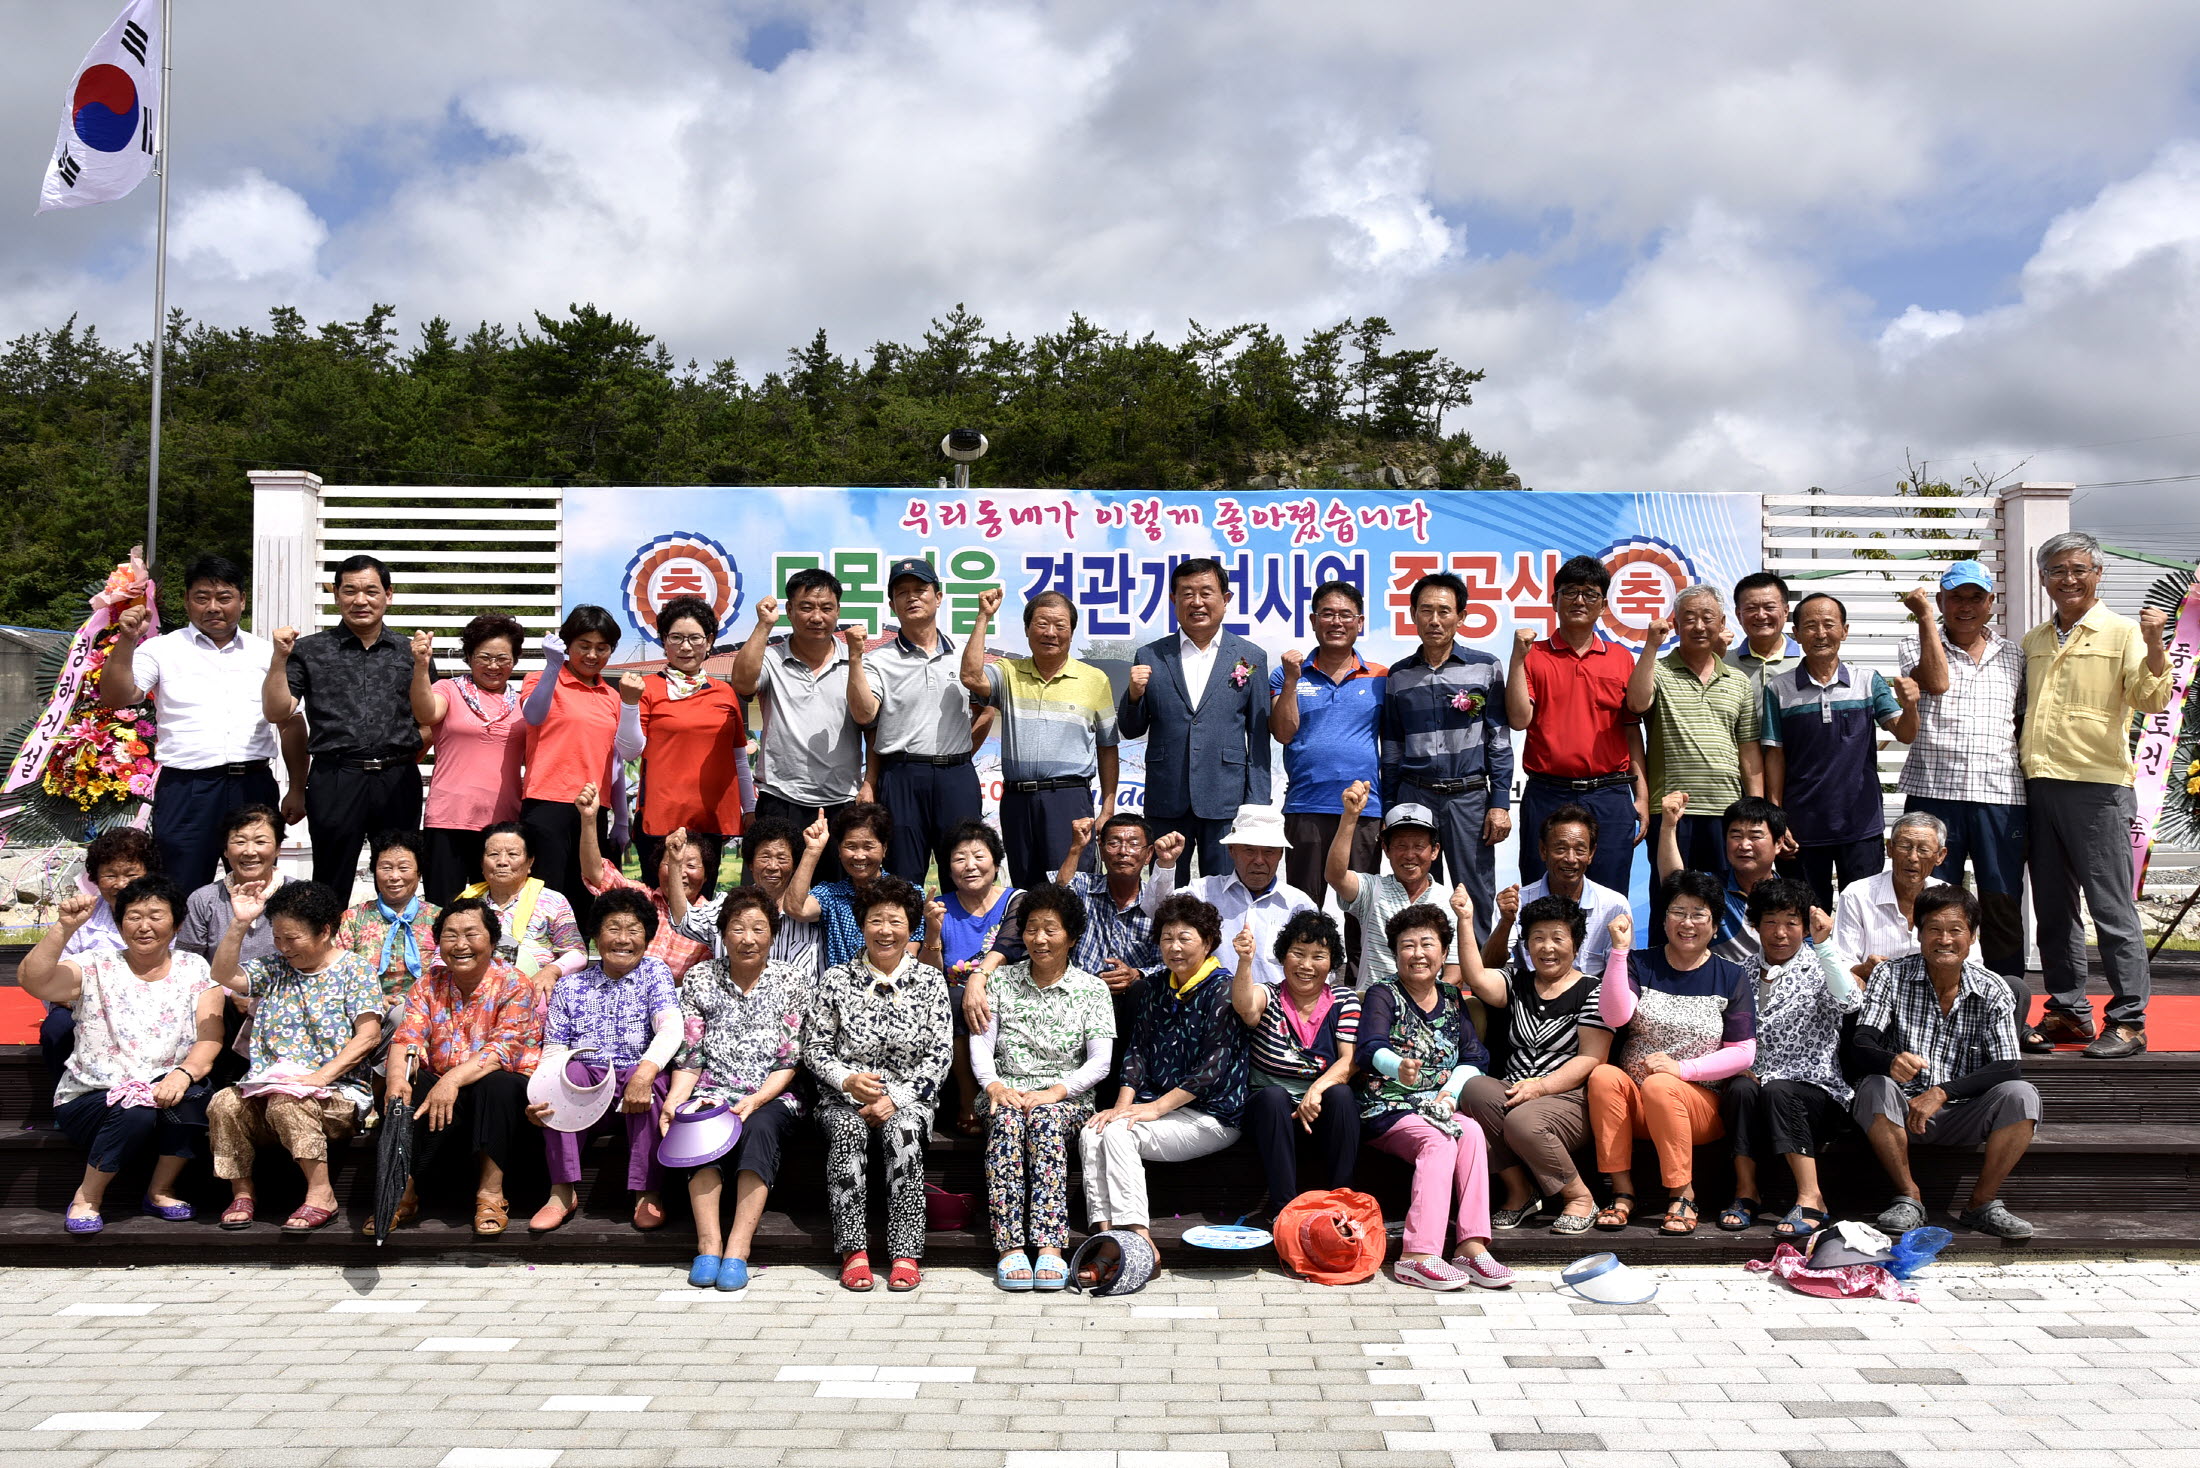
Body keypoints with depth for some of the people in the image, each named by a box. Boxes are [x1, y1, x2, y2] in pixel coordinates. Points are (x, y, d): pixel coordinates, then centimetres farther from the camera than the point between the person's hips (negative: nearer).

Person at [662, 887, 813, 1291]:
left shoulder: (794, 980, 3)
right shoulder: (699, 978, 8)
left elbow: (789, 1060, -1)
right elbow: (689, 1057, 6)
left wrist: (756, 1100, -17)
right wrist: (674, 1101, -13)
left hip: (771, 1097, -1)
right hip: (712, 1093, 1)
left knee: (759, 1128, -33)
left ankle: (738, 1249, -37)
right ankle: (708, 1245, -34)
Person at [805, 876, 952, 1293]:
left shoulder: (930, 981, 4)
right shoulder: (836, 979, 4)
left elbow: (940, 1055, 0)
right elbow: (814, 1047, 4)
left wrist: (895, 1099, -13)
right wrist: (848, 1081, -16)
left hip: (908, 1098, 0)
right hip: (846, 1096, 0)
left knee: (903, 1131, -33)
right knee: (847, 1129, -33)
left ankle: (906, 1254, -29)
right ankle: (853, 1251, -28)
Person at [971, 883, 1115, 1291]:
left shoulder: (1092, 990, 6)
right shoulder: (1002, 981, 12)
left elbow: (1100, 1061, -2)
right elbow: (979, 1043, 4)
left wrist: (1055, 1091, -18)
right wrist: (995, 1085, -16)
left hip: (1067, 1097, -1)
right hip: (1007, 1092, 1)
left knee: (1046, 1119, -35)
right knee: (1006, 1120, -33)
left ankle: (1049, 1248, -42)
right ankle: (1010, 1247, -38)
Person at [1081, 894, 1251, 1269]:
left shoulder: (1221, 991, -8)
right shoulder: (1153, 987, 15)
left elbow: (1214, 1067, -16)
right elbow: (1136, 1048, 9)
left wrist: (1157, 1107, -18)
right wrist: (1123, 1103, -7)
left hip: (1211, 1115, -6)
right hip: (1155, 1105, 6)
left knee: (1118, 1133, -27)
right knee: (1091, 1133, -21)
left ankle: (1138, 1236, -26)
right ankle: (1103, 1232, -28)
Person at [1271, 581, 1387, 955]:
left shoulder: (1381, 679, 9)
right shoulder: (1287, 675, 8)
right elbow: (1283, 733, -3)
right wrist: (1291, 680, -11)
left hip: (1366, 811, 1)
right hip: (1306, 808, 0)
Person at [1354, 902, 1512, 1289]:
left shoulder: (1453, 1000, 15)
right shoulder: (1382, 995, -1)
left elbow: (1474, 1057, 7)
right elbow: (1372, 1047, -19)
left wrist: (1451, 1091, -14)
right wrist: (1398, 1066, -43)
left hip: (1435, 1107, 4)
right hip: (1384, 1109, -4)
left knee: (1472, 1132, -27)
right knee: (1438, 1141, -31)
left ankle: (1472, 1245, -30)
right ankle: (1417, 1256, -37)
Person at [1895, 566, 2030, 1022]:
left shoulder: (2013, 656, 15)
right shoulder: (1916, 645, 7)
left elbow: (2025, 723, 19)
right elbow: (1936, 681, -13)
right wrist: (1925, 618, -8)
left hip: (2000, 796, 2)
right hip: (1933, 792, -2)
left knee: (2003, 904, 3)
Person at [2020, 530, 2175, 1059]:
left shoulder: (2122, 632, 0)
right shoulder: (2033, 641, 17)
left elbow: (2151, 701, -11)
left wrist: (2155, 645, -24)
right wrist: (2018, 754, 13)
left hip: (2097, 786, -6)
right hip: (2037, 786, 6)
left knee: (2112, 909, -4)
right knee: (2052, 910, 10)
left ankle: (2128, 1021, 1)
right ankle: (2068, 1013, 19)